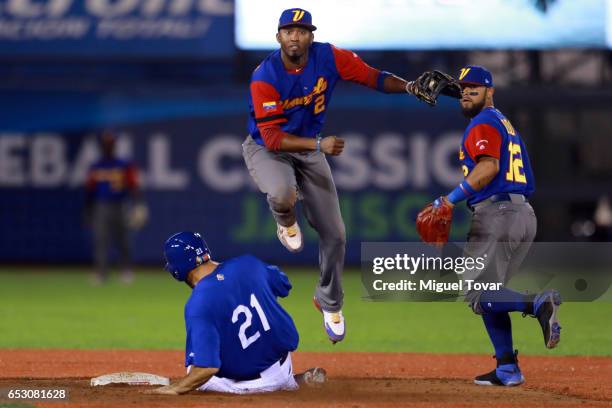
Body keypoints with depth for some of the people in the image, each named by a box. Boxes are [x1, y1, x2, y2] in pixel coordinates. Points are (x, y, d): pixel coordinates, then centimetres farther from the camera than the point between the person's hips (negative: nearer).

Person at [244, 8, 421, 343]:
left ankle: (330, 303, 27)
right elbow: (272, 138, -29)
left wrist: (409, 87, -30)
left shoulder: (328, 58, -16)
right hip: (266, 149, -4)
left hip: (309, 149, 4)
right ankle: (285, 221, 1)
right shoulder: (264, 78, -27)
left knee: (334, 233, 3)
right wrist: (319, 145, -40)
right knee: (282, 194, -39)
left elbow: (372, 77, -12)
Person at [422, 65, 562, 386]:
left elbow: (489, 167, -22)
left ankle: (538, 303, -31)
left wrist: (451, 199, -23)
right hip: (524, 213, 9)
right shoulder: (505, 124, 25)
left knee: (478, 295, -10)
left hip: (496, 213, -9)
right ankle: (507, 369, 9)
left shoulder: (483, 123, -5)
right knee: (489, 294, 15)